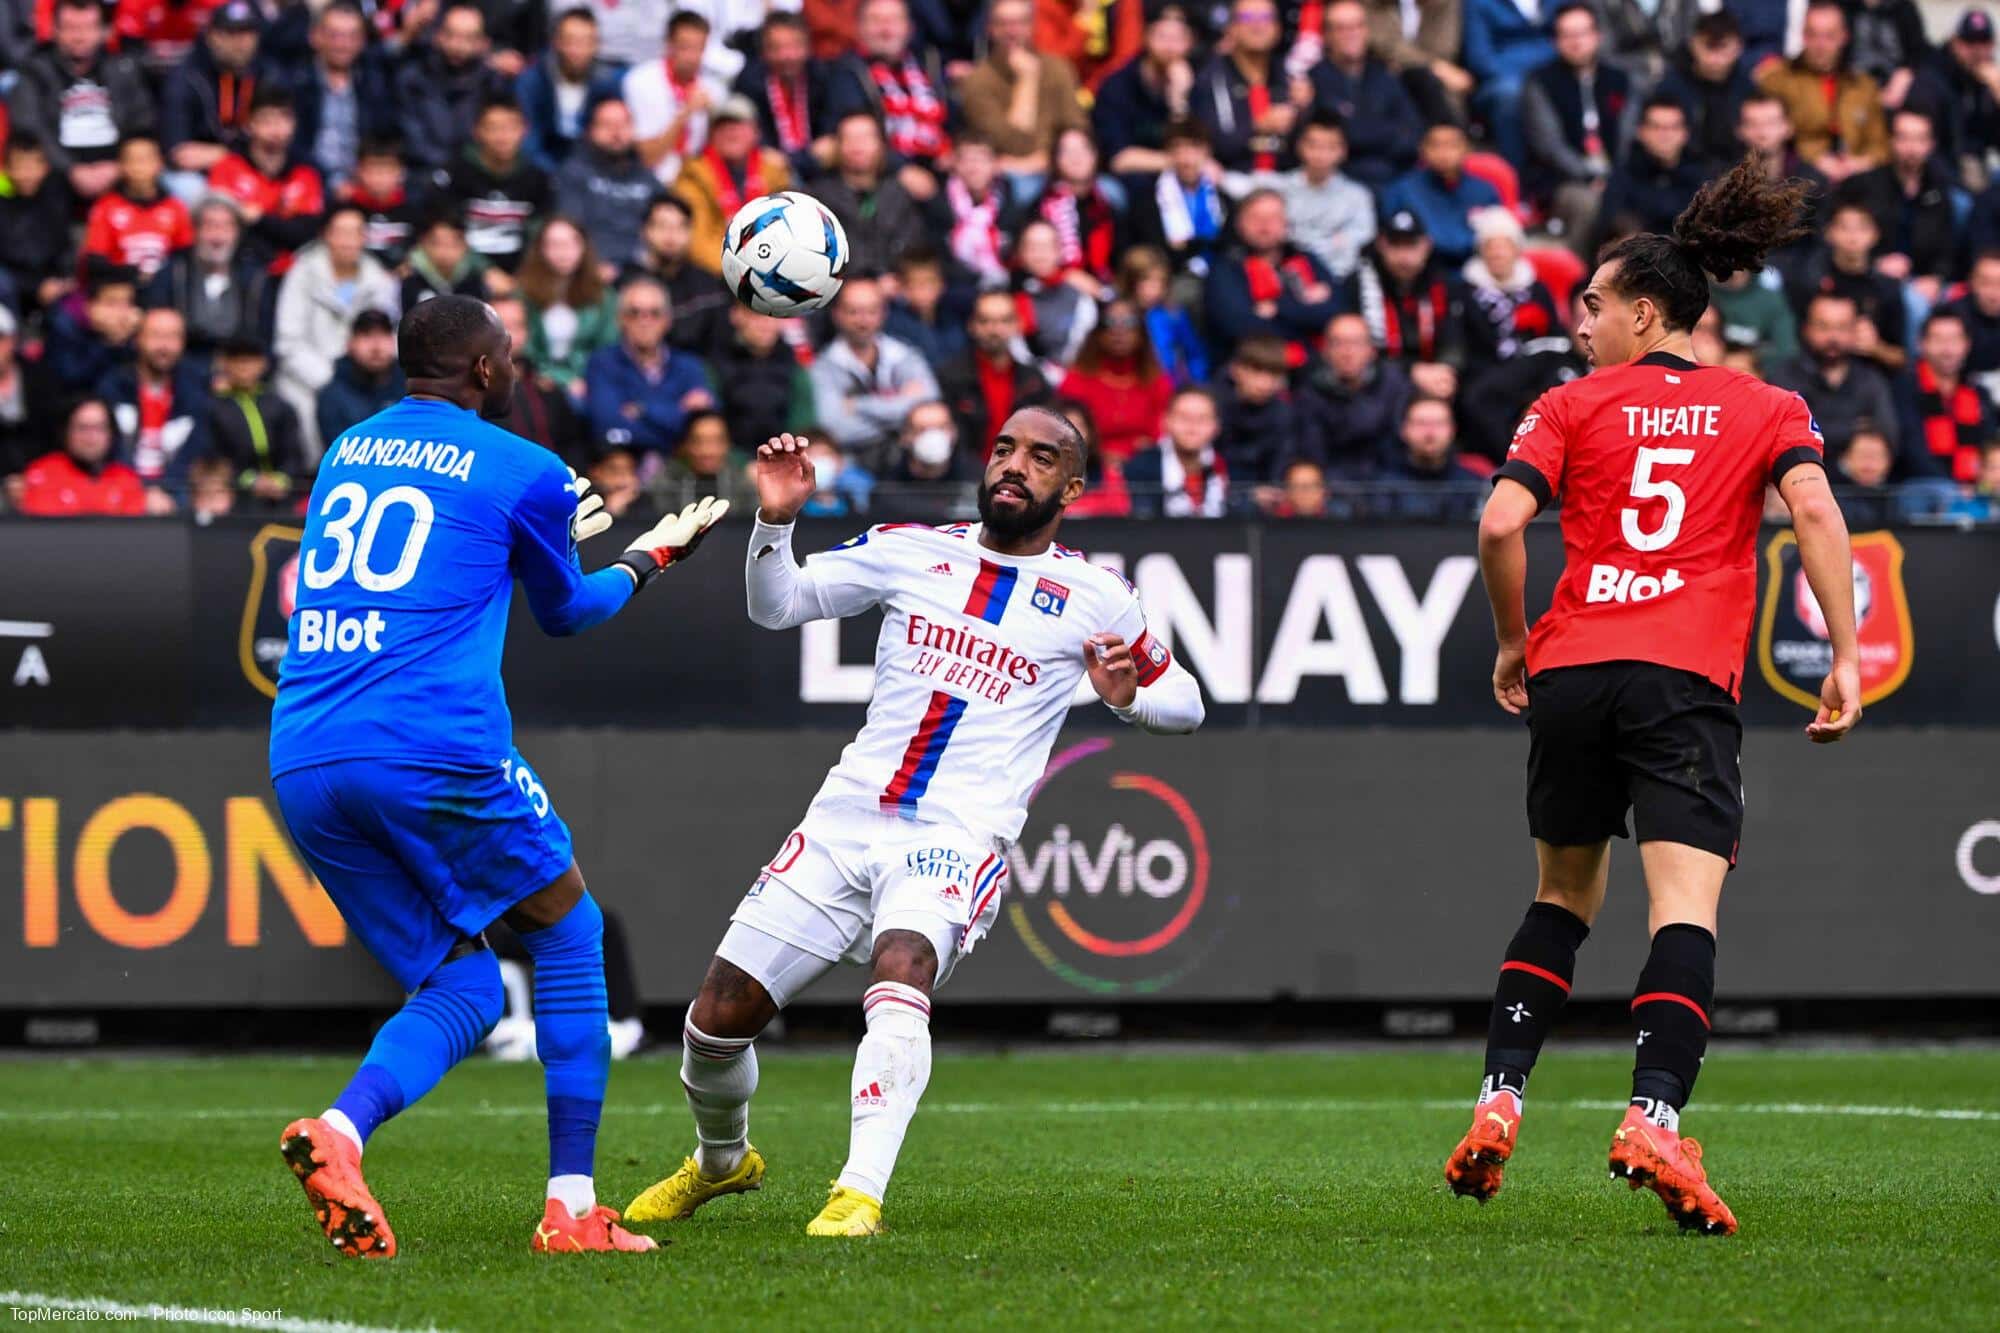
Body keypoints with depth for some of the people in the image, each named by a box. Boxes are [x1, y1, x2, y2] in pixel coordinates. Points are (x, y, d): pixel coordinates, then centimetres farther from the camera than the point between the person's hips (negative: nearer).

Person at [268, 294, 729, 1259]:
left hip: (303, 766, 5)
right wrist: (648, 558, 38)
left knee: (461, 988, 14)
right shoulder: (523, 472, 3)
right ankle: (572, 1206, 8)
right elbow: (564, 612, 20)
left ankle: (340, 1129, -17)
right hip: (437, 752, -5)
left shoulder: (348, 451, 20)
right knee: (568, 936, 16)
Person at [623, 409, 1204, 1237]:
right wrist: (776, 519, -4)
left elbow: (1186, 703, 13)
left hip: (956, 840, -3)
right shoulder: (913, 551, 11)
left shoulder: (1093, 599, 5)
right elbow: (775, 605, 15)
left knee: (900, 975, -35)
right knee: (718, 1017, 1)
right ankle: (721, 1161, 31)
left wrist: (1129, 695, -10)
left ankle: (860, 1194, -39)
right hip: (846, 820, 3)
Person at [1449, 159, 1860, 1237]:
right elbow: (1815, 511, -5)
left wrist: (1512, 644, 11)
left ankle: (1499, 1100, 12)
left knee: (1564, 894, 20)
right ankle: (1653, 1117, -32)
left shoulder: (1572, 407, 10)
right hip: (1687, 682, -2)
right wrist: (1845, 658, -6)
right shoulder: (1769, 409, 12)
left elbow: (1501, 523, -3)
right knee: (1686, 909, -12)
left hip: (1569, 673, 2)